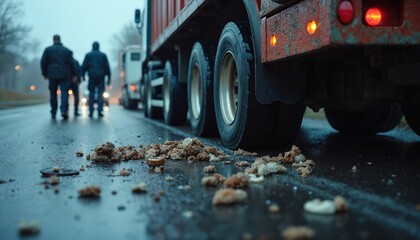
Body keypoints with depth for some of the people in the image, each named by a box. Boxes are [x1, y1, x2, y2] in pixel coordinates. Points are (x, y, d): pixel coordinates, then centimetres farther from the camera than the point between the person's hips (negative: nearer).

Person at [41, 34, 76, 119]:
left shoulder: (48, 49, 7)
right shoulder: (67, 50, 8)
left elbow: (43, 62, 1)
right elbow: (71, 63, 4)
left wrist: (45, 73, 9)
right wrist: (73, 75, 9)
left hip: (52, 75, 1)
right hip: (64, 75, -1)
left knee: (53, 94, 9)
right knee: (64, 93, -5)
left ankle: (53, 113, 11)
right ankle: (64, 110, -24)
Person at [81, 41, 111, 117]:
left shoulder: (88, 55, 6)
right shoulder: (103, 55, 6)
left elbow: (84, 66, 3)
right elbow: (107, 67, 4)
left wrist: (83, 75, 13)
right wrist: (109, 77, 6)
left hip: (92, 77, 0)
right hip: (101, 77, 0)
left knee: (91, 94, 6)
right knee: (100, 94, 2)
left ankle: (91, 112, 3)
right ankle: (99, 111, -8)